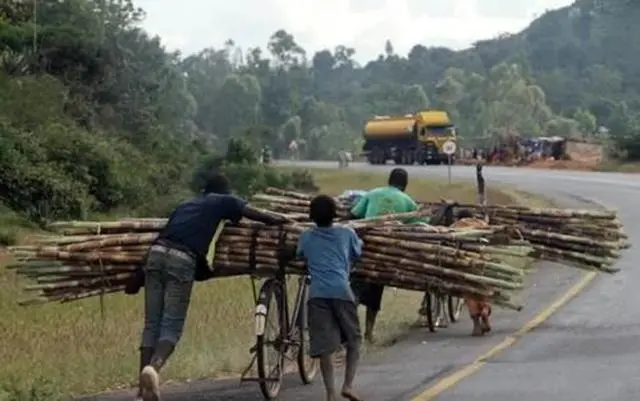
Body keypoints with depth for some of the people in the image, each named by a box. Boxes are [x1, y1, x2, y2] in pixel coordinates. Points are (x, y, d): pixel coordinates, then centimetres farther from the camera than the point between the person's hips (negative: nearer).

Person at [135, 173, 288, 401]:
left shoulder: (186, 204, 34)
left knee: (151, 325, 7)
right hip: (182, 260, -5)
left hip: (156, 253, 5)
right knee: (172, 327, -4)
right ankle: (153, 367, -33)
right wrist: (279, 220, 44)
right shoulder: (223, 201, 20)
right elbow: (259, 216, 24)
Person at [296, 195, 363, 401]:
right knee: (353, 340, 14)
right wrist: (359, 241, 47)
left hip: (317, 293, 1)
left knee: (325, 346, 1)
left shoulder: (306, 237, 13)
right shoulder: (347, 233, 10)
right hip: (341, 291, -1)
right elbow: (357, 254, 27)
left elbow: (300, 255, 31)